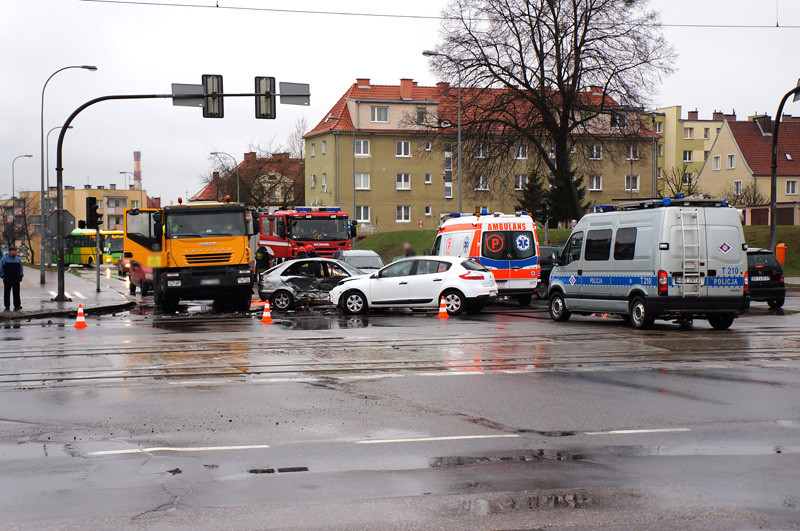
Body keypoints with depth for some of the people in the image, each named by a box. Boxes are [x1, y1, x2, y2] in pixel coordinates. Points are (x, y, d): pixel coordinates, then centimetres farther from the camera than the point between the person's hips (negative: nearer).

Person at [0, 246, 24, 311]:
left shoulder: (18, 259, 11)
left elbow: (21, 268, 17)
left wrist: (21, 276, 6)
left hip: (16, 280, 2)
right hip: (7, 280, -2)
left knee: (16, 293, 2)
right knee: (7, 293, 3)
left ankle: (17, 306, 6)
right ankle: (7, 306, 10)